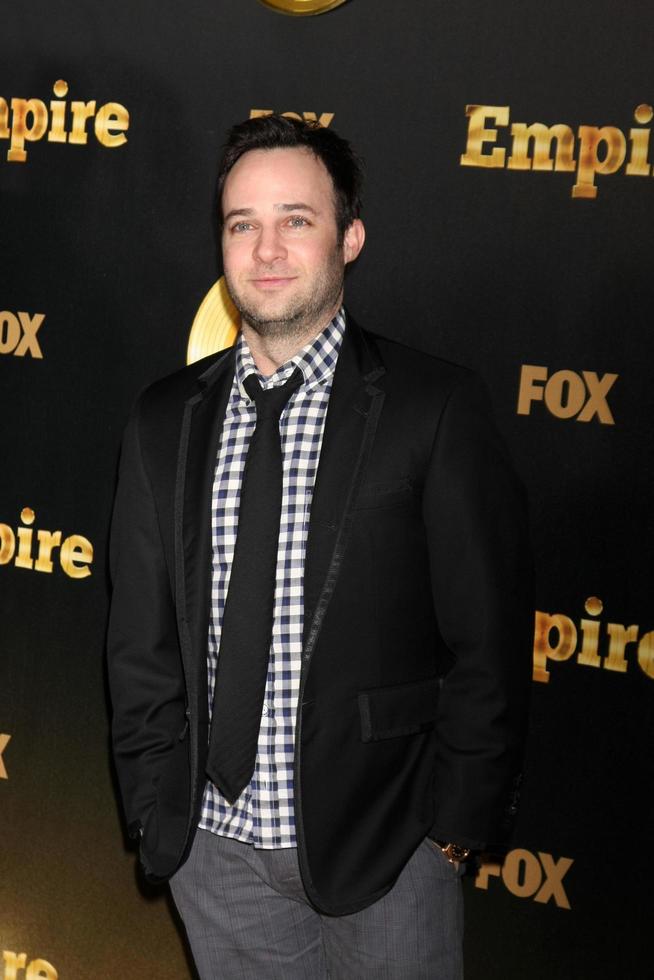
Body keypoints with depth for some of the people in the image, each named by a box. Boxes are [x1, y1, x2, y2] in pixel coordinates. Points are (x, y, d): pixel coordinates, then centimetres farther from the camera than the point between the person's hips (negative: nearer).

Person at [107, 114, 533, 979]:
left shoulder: (437, 408, -9)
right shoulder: (164, 421, 4)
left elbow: (488, 639, -8)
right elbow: (142, 641, 8)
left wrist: (455, 825, -9)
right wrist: (157, 810, 3)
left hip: (384, 846, -3)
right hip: (215, 844, 3)